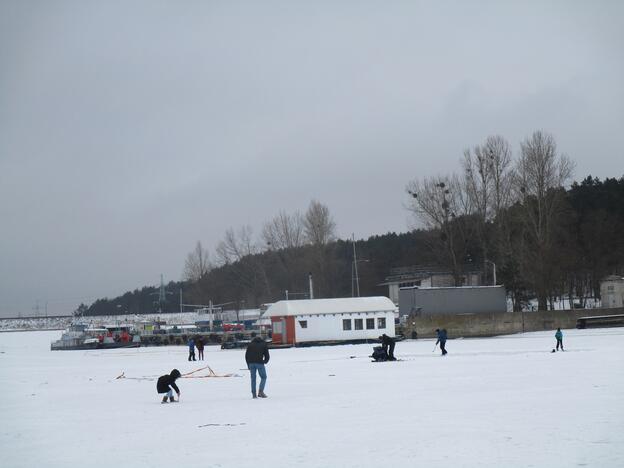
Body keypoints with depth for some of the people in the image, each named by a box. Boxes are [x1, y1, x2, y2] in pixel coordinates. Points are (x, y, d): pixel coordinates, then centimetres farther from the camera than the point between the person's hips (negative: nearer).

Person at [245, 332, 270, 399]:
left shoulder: (250, 345, 16)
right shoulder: (263, 344, 12)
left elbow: (246, 355, 12)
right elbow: (267, 355, 7)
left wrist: (248, 365, 17)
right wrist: (265, 361, 25)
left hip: (251, 363, 2)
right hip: (260, 363, -2)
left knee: (253, 378, 10)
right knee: (263, 377, 8)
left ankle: (253, 394, 4)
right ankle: (260, 391, -10)